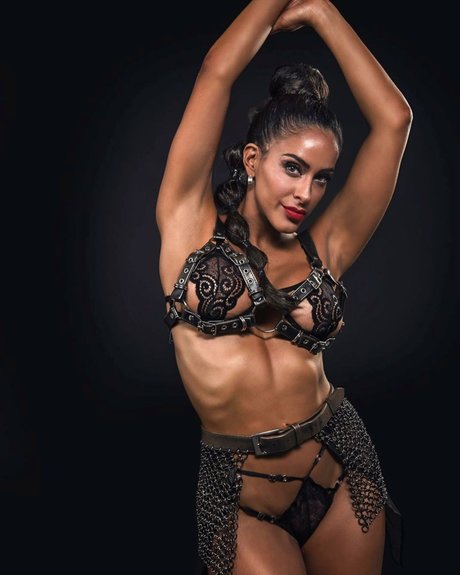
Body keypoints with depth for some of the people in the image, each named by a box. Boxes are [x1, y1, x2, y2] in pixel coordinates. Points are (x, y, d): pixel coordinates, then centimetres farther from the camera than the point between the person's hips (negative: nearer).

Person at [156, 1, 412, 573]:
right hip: (238, 494, -2)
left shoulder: (324, 247, -1)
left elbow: (393, 118, -2)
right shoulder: (190, 222, -4)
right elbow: (216, 74, -7)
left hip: (340, 468, 3)